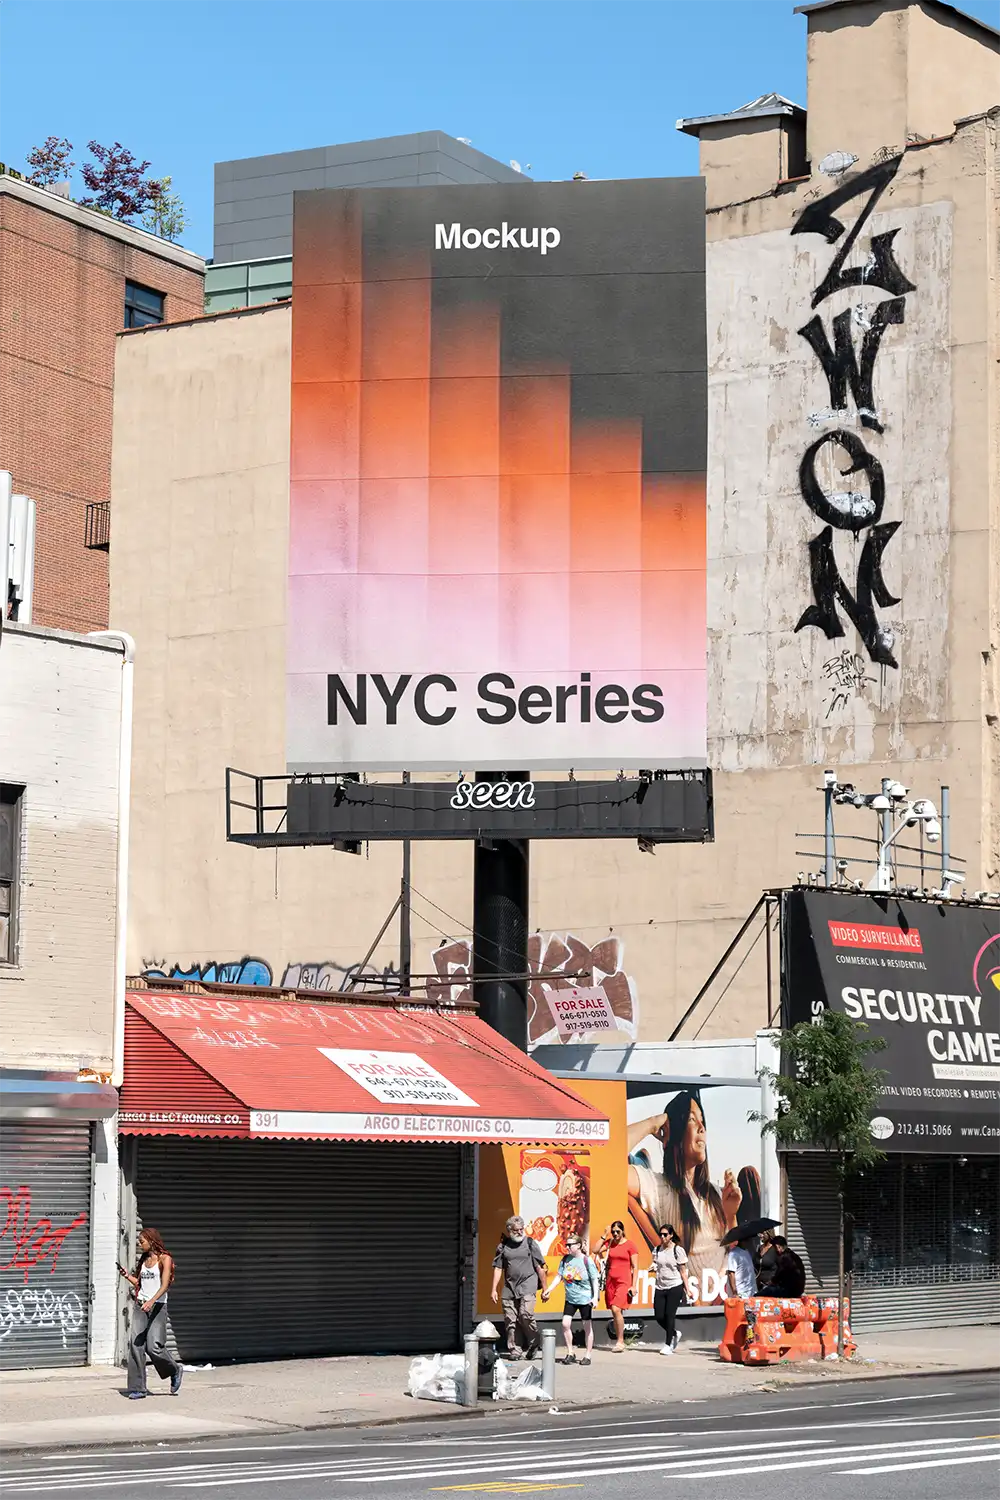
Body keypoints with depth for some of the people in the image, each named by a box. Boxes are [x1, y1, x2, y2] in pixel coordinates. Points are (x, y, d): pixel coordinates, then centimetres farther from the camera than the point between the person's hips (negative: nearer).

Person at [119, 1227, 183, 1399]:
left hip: (157, 1306, -6)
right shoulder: (143, 1260, 16)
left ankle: (175, 1370, 16)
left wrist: (151, 1301, -28)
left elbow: (164, 1285, -15)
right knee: (136, 1345, -6)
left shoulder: (164, 1259, -4)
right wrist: (127, 1276, 7)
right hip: (141, 1306, 6)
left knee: (154, 1346, -13)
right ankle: (137, 1388, -2)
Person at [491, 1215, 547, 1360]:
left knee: (526, 1314, -18)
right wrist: (494, 1289, 7)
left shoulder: (530, 1243, 3)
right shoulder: (503, 1246, 10)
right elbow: (498, 1268, 12)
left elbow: (540, 1267, 5)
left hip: (528, 1285, -3)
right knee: (510, 1319, 0)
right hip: (509, 1287, 3)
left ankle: (532, 1345, 2)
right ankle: (514, 1350, 10)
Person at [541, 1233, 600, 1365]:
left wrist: (595, 1297, -18)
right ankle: (570, 1354, 7)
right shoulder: (565, 1259, 2)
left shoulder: (587, 1261, -11)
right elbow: (558, 1277, 6)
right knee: (565, 1324, -5)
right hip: (570, 1298, 5)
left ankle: (588, 1355, 14)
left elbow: (595, 1280, -10)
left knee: (587, 1326, 3)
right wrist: (548, 1290, -1)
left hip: (585, 1299, -5)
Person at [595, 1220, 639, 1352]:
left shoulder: (629, 1245, -2)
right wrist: (604, 1236, -1)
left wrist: (633, 1286, -9)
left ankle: (620, 1342, -12)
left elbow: (635, 1267, -3)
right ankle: (620, 1342, 12)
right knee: (614, 1312, 5)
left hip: (624, 1281, -5)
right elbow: (596, 1250, -2)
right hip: (611, 1280, 5)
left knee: (616, 1309, -19)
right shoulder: (609, 1243, 10)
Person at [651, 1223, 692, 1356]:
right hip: (660, 1287, 5)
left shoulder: (678, 1250, -5)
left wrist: (687, 1290, -5)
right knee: (658, 1316, 0)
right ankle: (675, 1333, 28)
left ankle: (668, 1345, 2)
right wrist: (653, 1268, -8)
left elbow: (683, 1272, -2)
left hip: (675, 1287, -5)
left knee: (669, 1315, -8)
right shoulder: (657, 1250, 8)